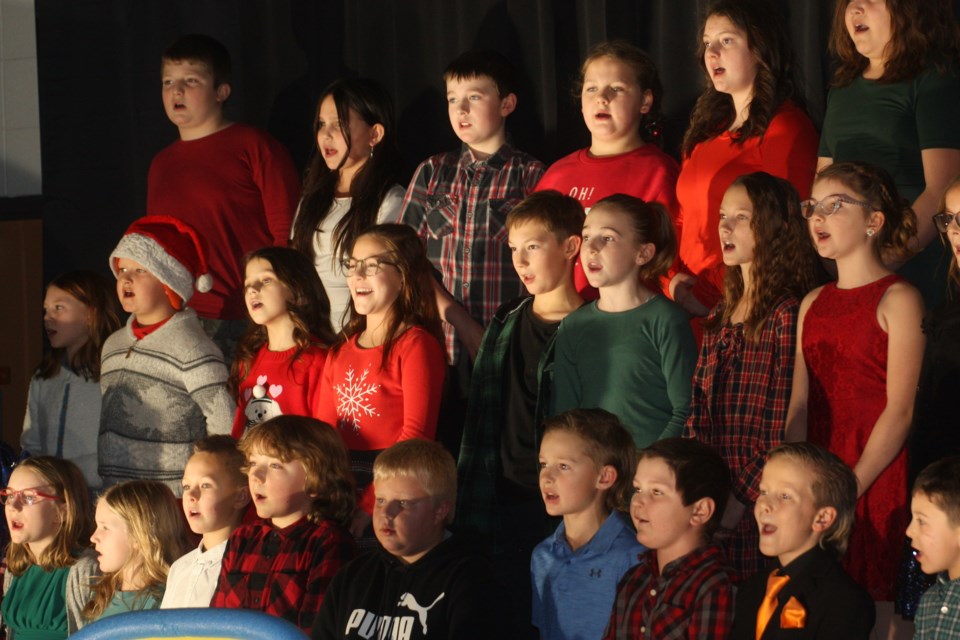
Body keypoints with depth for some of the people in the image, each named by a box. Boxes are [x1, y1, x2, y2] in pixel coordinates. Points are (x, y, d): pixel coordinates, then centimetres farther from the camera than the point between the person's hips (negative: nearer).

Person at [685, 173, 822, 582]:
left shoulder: (787, 314, -10)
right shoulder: (720, 318, 16)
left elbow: (784, 427, -14)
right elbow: (697, 414, 14)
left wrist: (743, 498, -15)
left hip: (760, 506, -7)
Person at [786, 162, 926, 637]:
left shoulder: (896, 300, -4)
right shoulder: (813, 304, 16)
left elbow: (900, 410, -11)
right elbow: (800, 405, 12)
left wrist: (851, 487, -17)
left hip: (876, 477, -6)